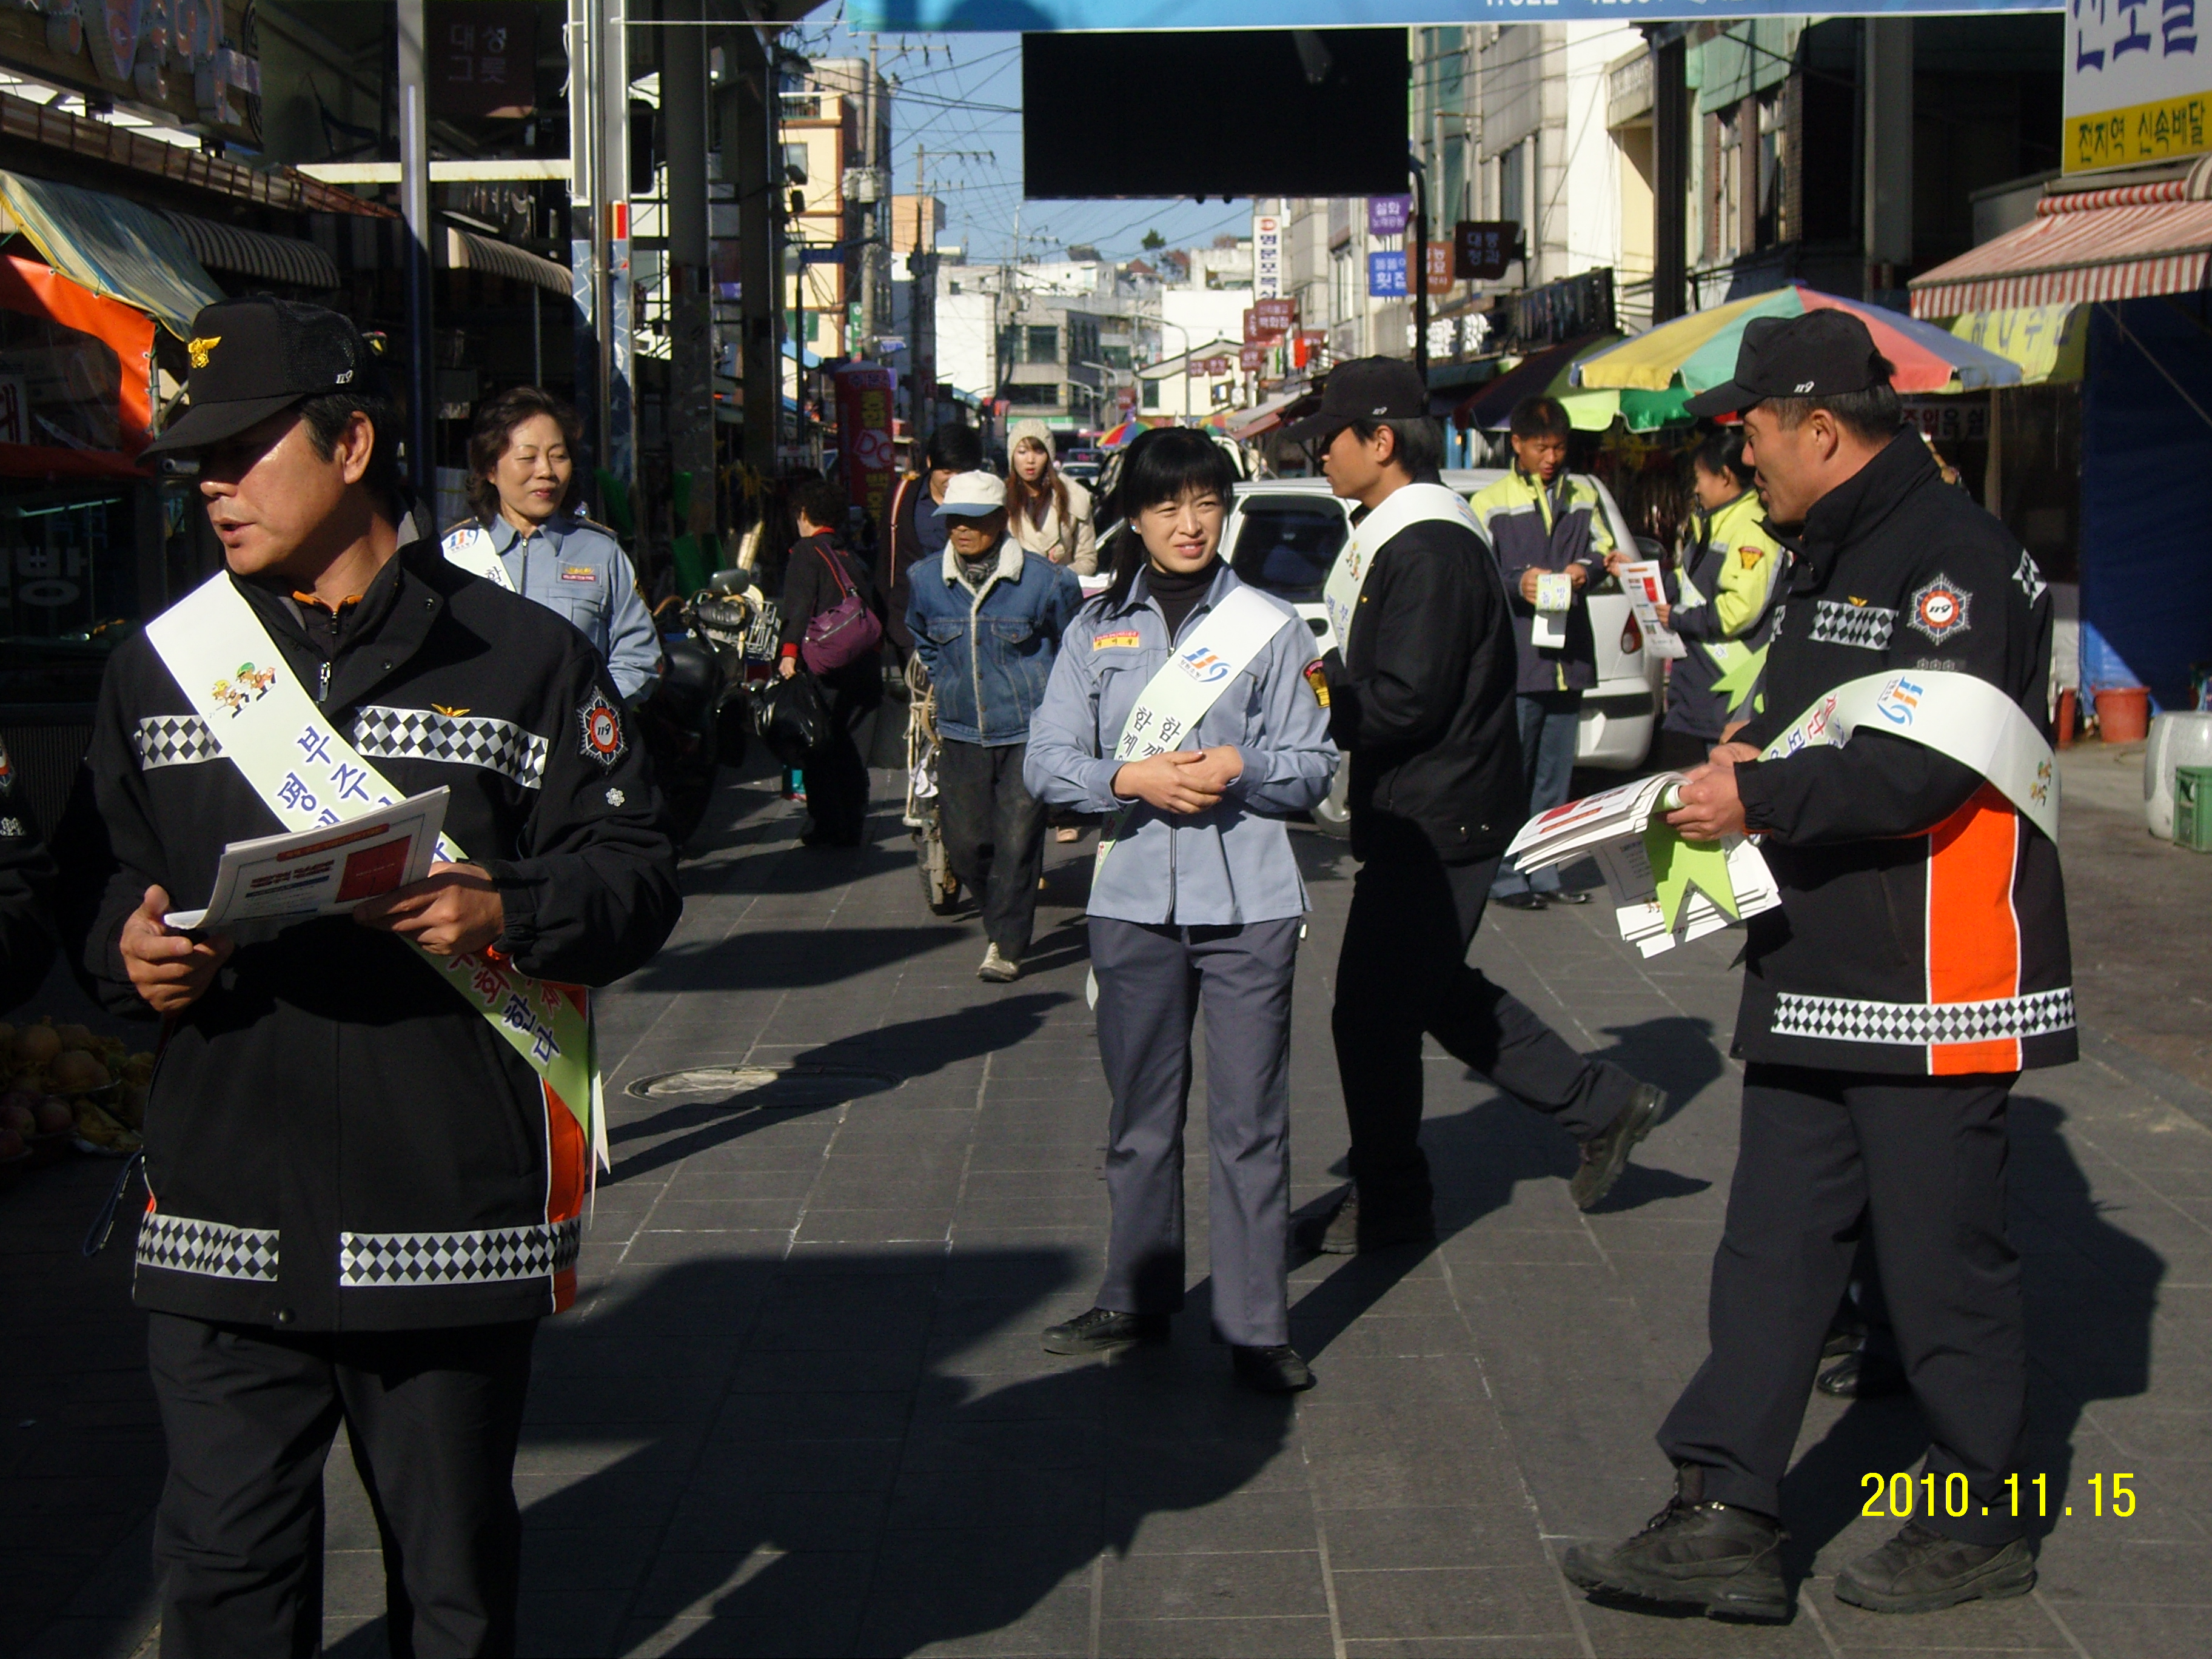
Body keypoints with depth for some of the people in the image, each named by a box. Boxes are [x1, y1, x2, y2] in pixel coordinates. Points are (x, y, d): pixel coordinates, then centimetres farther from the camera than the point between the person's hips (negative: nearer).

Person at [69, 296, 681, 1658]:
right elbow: (104, 875, 18)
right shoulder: (164, 666, 13)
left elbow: (639, 873, 2)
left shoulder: (523, 660, 3)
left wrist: (509, 912, -17)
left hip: (450, 1223, -2)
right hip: (221, 1224, 2)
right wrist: (126, 950, -4)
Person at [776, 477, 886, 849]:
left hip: (829, 664, -7)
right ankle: (853, 823, 18)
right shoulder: (852, 559, 23)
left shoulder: (806, 551, 1)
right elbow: (878, 611, 24)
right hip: (868, 664, 7)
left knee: (815, 744, 2)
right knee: (840, 739, 19)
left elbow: (799, 605, -14)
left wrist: (789, 652, -23)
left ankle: (828, 825, -2)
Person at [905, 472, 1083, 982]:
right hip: (960, 735, 4)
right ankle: (1003, 922, 27)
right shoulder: (926, 584, 2)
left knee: (1016, 842, -7)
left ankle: (1008, 947, 4)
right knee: (963, 844, 2)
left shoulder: (1045, 581, -9)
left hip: (1028, 734, -3)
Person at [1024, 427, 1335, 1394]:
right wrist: (1132, 778, -14)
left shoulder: (1268, 625, 5)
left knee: (1250, 1122, -2)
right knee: (1140, 1116, 11)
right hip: (1133, 901, 2)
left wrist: (1242, 768, -15)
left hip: (1248, 905, -2)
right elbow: (1048, 761, 3)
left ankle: (1256, 1329, 3)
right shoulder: (1098, 629, 9)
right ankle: (1137, 1303, 24)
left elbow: (1313, 768, 3)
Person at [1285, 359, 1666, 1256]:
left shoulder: (1429, 549, -20)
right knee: (1437, 991, 19)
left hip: (1433, 825, -11)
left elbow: (1404, 702, -25)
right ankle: (1603, 1105, 26)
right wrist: (1319, 679, 3)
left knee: (1372, 1011, -1)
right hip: (1425, 817, 11)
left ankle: (1387, 1202, 14)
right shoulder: (1397, 536, 14)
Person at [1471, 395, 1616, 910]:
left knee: (1555, 774, 10)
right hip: (1515, 657, -5)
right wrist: (1518, 584, -22)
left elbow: (1603, 550, 22)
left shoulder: (1584, 496, 17)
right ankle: (1507, 878, 1)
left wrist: (1586, 569, -1)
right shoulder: (1491, 502, 1)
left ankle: (1545, 875, 17)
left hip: (1568, 654, 5)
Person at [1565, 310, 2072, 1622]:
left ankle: (1981, 1521, 19)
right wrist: (1762, 754, 7)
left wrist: (1761, 800, -16)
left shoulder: (1958, 556, -14)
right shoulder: (1829, 558, 17)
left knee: (1945, 1261, 3)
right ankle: (1729, 1519, 11)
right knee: (1775, 1247, 8)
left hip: (1934, 989, -9)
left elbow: (1923, 767, -25)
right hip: (1817, 977, 10)